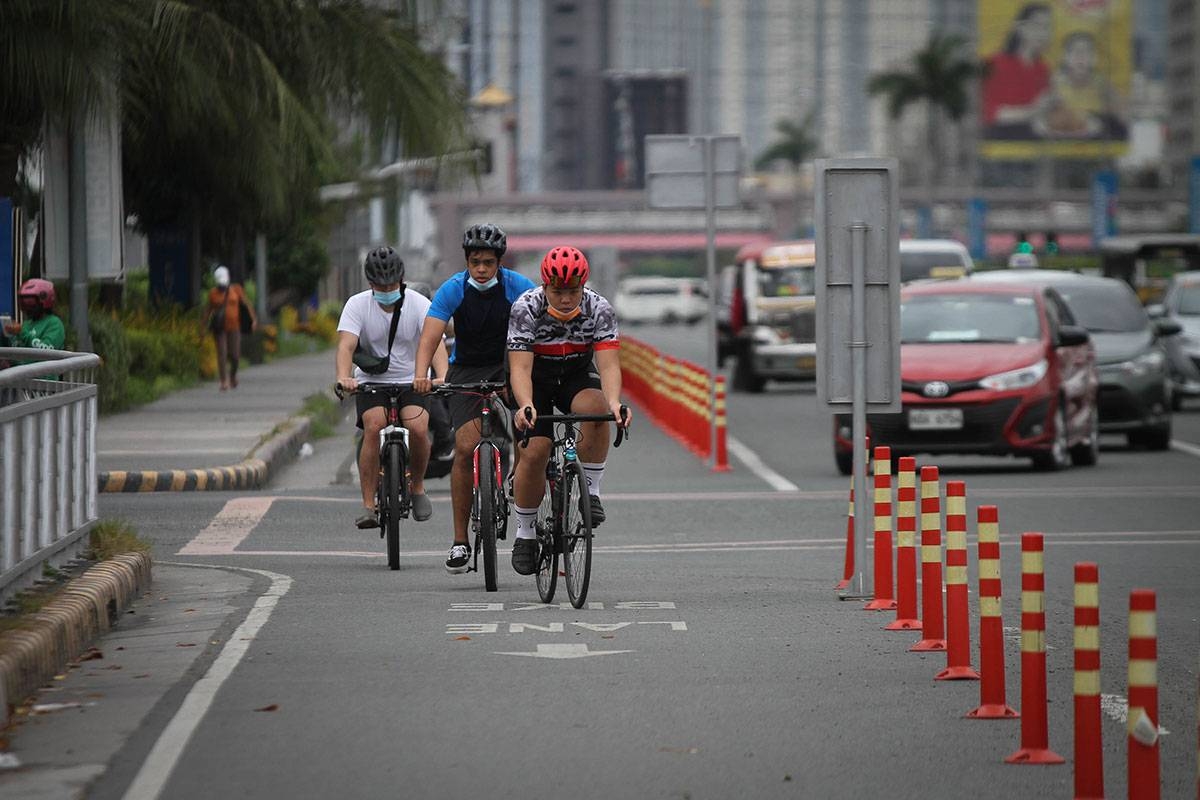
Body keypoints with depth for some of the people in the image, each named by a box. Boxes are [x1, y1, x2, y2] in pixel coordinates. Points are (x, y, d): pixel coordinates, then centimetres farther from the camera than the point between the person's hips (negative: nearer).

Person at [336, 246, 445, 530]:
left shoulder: (418, 304, -11)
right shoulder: (357, 304, -11)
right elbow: (346, 345, -23)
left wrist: (443, 376, -45)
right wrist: (344, 377, -44)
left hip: (411, 381, 0)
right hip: (371, 381, 0)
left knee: (418, 427, -25)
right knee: (374, 426, -27)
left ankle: (418, 488, 3)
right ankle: (368, 505, -21)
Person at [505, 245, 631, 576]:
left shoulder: (599, 309, -22)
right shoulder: (526, 309, -26)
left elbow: (608, 364, -30)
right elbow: (520, 366, -32)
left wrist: (613, 402, -50)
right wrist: (525, 406, -51)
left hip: (577, 376, 1)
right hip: (536, 379, -1)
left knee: (595, 408, -33)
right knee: (535, 451, -19)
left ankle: (591, 492, -17)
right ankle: (525, 533, 0)